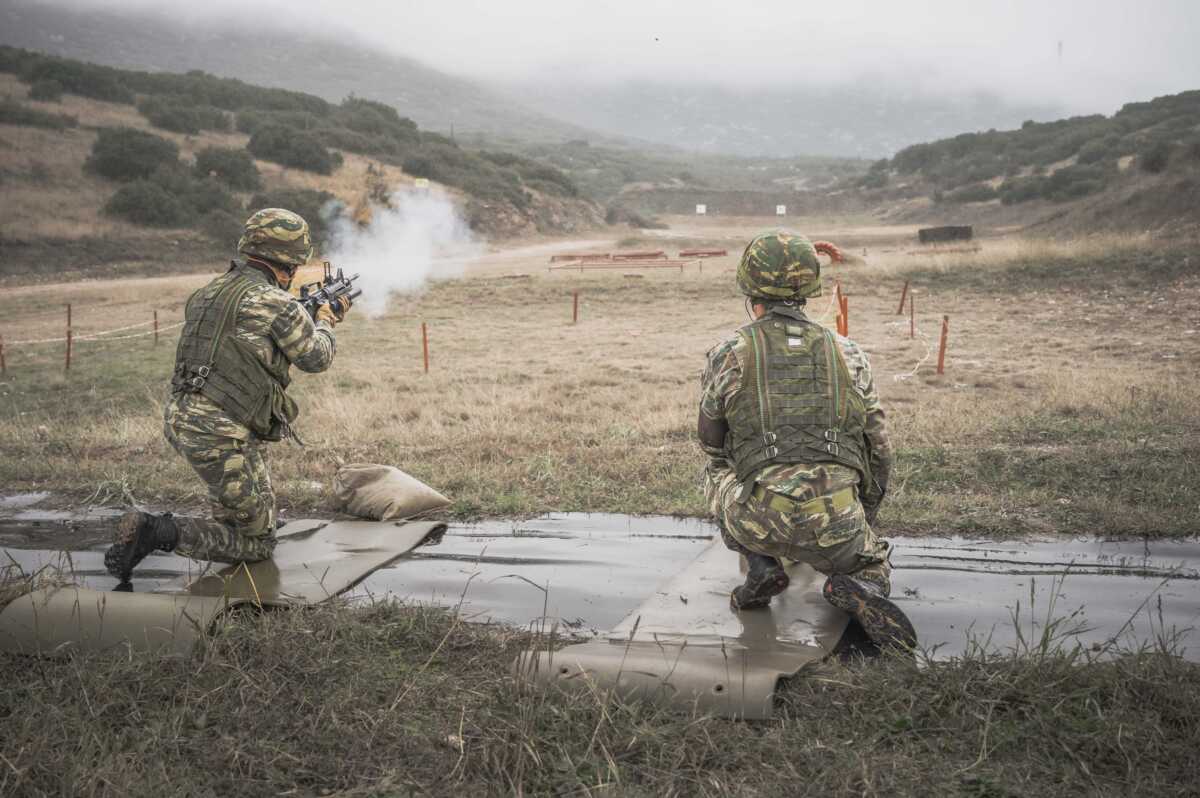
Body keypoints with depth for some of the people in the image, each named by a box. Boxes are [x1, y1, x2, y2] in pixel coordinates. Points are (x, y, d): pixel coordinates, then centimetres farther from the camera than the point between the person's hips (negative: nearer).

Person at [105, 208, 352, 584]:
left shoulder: (208, 292, 11)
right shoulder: (278, 304, -13)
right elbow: (317, 358, 3)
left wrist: (303, 312, 32)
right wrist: (326, 321, 24)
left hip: (181, 420, 9)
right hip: (221, 438, -8)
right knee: (258, 542, 3)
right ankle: (160, 531, -14)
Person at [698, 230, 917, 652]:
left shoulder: (729, 355, 3)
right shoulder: (848, 354, 10)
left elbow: (711, 442, 18)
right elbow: (878, 450, 16)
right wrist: (863, 520, 32)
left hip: (762, 520, -1)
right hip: (836, 524, 1)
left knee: (718, 473, 30)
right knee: (874, 573, 31)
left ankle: (761, 567, 10)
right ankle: (857, 594, -5)